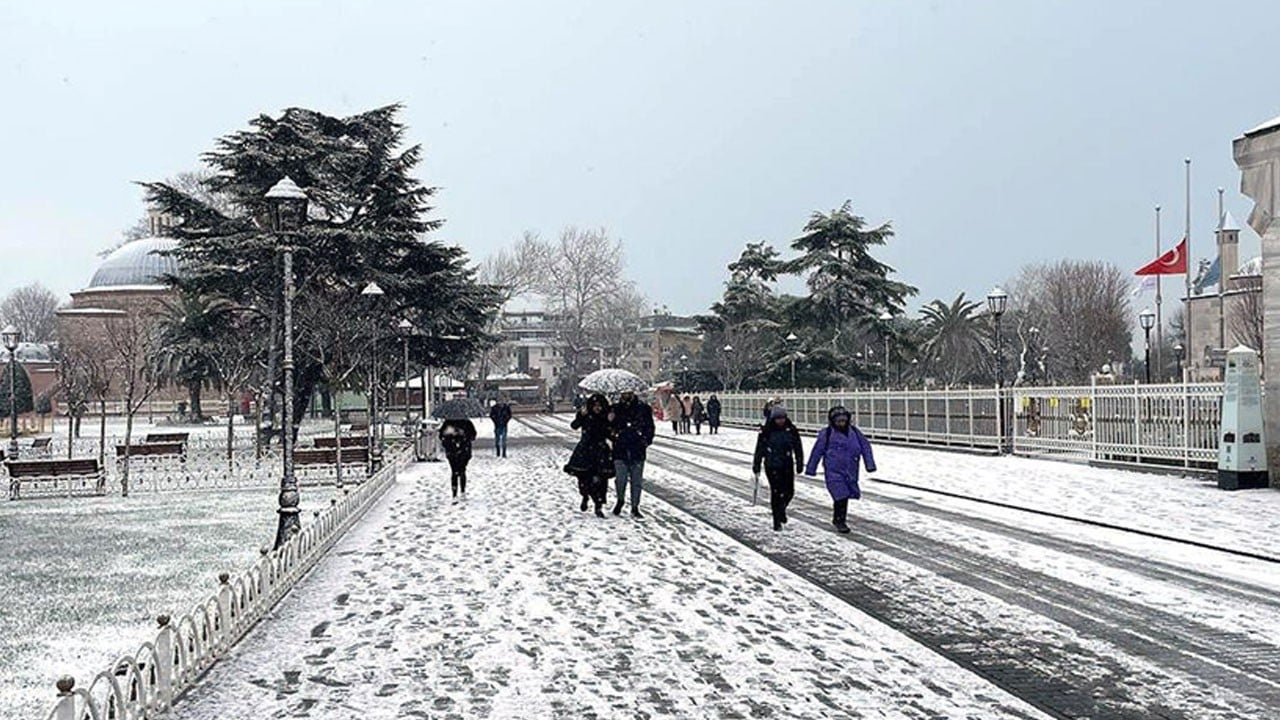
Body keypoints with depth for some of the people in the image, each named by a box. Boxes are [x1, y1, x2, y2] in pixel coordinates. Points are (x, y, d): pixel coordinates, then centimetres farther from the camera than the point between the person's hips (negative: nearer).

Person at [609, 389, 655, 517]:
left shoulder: (643, 409, 4)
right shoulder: (615, 409, 7)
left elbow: (650, 427, 11)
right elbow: (609, 430, 12)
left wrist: (647, 441, -1)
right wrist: (610, 422, -8)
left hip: (637, 450, 0)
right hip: (620, 449, 0)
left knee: (636, 480, 3)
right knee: (621, 478, -5)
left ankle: (635, 507, 13)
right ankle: (620, 500, 22)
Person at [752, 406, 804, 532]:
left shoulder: (791, 430, 0)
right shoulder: (766, 431, -7)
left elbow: (798, 448, 7)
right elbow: (759, 449, 0)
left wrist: (799, 464, 5)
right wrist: (756, 467, 1)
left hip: (787, 465, 3)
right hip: (772, 466, -3)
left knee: (789, 491, 5)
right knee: (776, 492, -7)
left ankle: (781, 508, 38)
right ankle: (777, 521, 3)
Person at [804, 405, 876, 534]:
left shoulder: (854, 432, 3)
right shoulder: (827, 434, -8)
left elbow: (865, 446, 11)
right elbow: (817, 452, -1)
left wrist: (870, 464, 6)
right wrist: (811, 469, 5)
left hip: (850, 472, 4)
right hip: (834, 472, -4)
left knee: (845, 496, 11)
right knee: (841, 496, -12)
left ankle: (837, 519, 31)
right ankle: (840, 521, 5)